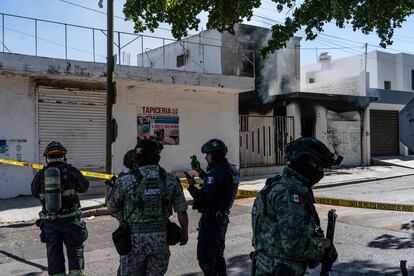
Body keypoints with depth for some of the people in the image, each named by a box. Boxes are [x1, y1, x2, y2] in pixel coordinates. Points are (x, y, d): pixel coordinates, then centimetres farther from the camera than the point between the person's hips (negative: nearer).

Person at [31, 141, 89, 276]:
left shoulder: (40, 174, 0)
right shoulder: (70, 171, -7)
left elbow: (34, 192, 15)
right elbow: (84, 186, 7)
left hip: (49, 222, 2)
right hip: (70, 219, -2)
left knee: (54, 254, 12)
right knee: (75, 251, 8)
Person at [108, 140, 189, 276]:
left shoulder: (127, 181, -10)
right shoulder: (171, 180, -5)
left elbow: (112, 208, 0)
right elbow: (181, 211, -1)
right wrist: (184, 232, 14)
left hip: (135, 239, -2)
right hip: (161, 238, 2)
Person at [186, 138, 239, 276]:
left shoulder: (217, 172, -24)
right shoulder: (229, 169, 6)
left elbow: (203, 197, -27)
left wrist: (191, 185, -12)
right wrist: (200, 171, 15)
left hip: (211, 219, -10)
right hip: (222, 217, 10)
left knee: (205, 255, 1)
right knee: (217, 253, 23)